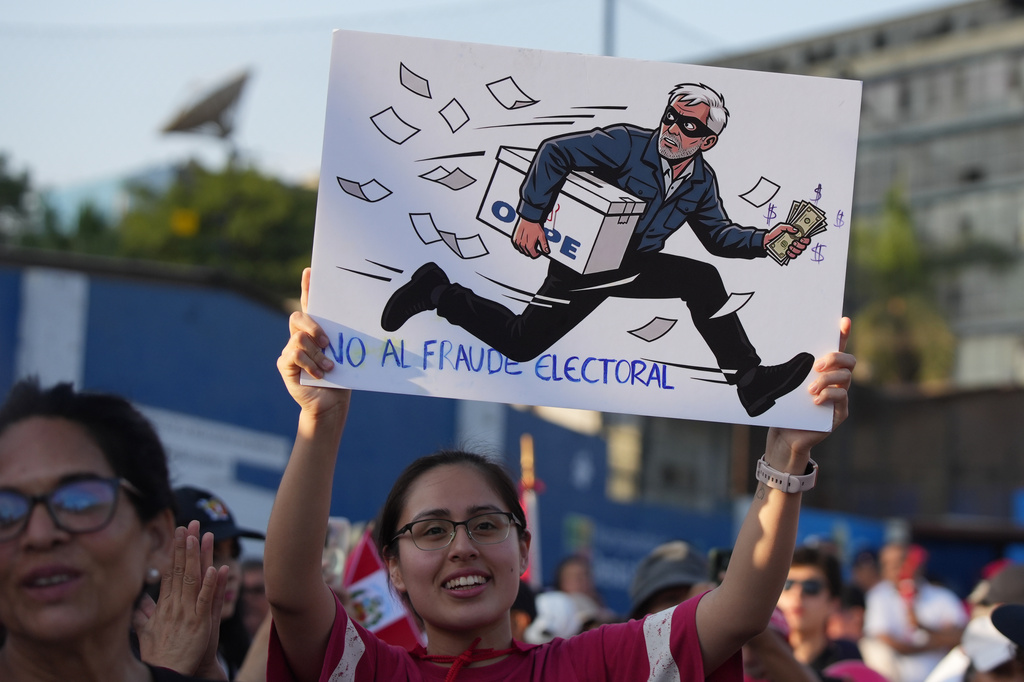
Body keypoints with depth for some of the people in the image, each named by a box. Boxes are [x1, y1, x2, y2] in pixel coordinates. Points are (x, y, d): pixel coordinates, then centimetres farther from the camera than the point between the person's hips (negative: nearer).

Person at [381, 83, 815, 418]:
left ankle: (751, 380, -13)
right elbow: (557, 153, -22)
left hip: (636, 267, 6)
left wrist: (763, 241, -5)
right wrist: (531, 215, -27)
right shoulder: (629, 144, -19)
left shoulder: (702, 182, 2)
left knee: (703, 280, -14)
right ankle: (437, 293, 16)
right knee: (521, 343, -7)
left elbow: (717, 234, 13)